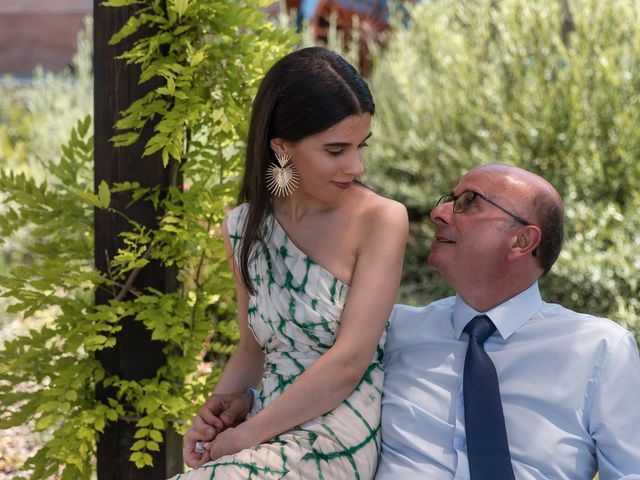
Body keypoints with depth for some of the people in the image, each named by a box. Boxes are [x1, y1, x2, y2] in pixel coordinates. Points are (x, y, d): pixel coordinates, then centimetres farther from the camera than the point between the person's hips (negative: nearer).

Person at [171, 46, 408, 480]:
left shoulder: (381, 220, -8)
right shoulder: (243, 228, 7)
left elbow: (349, 360, -14)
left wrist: (248, 435, -11)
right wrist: (219, 409, 0)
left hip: (337, 445, -5)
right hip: (271, 441, 5)